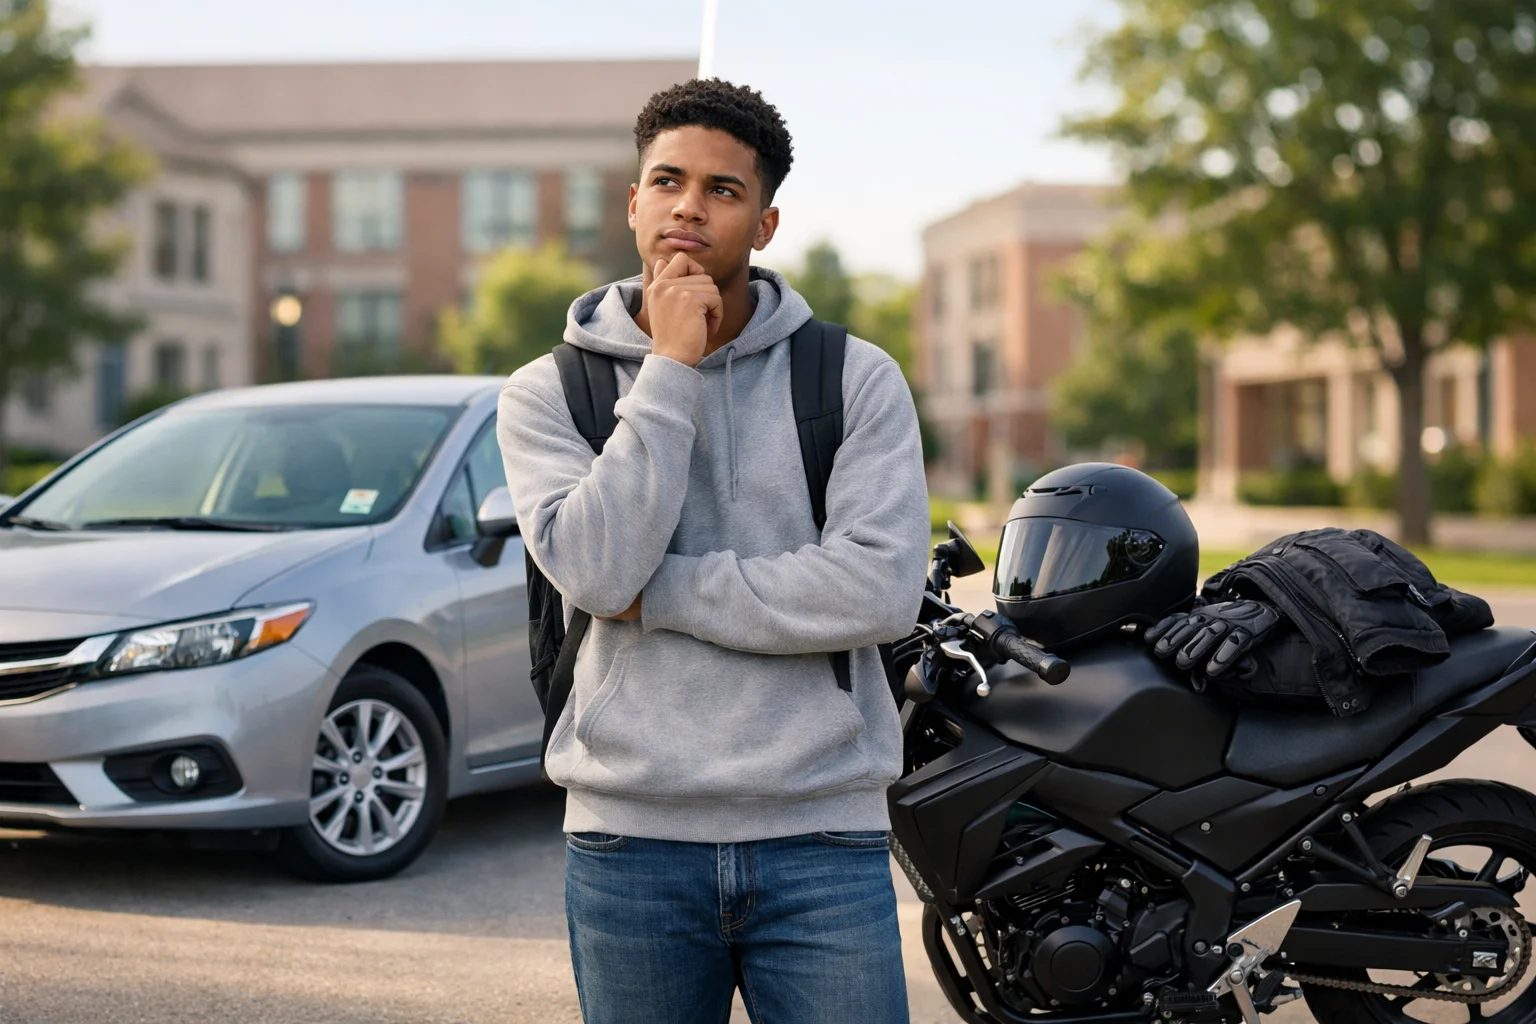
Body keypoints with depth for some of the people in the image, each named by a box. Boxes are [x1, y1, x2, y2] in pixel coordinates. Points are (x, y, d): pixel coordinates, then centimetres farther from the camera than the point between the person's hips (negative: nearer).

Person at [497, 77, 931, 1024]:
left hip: (822, 839, 0)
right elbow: (597, 568, -13)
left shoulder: (858, 380, 3)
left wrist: (656, 592, -10)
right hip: (630, 840, 1)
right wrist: (672, 368, -10)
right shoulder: (548, 394, 4)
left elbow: (881, 589, -11)